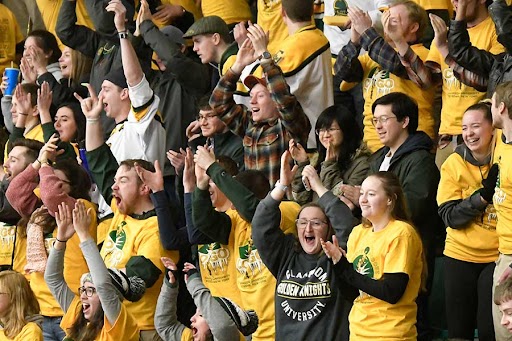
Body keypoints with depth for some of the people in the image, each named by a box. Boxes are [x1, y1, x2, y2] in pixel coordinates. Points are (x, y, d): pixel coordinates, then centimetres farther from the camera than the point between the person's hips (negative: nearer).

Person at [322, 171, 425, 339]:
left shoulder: (401, 233, -14)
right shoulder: (358, 232, 7)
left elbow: (392, 293, -21)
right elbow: (352, 290, 8)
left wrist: (347, 271, -16)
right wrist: (339, 263, -10)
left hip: (391, 333, -6)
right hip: (358, 331, 6)